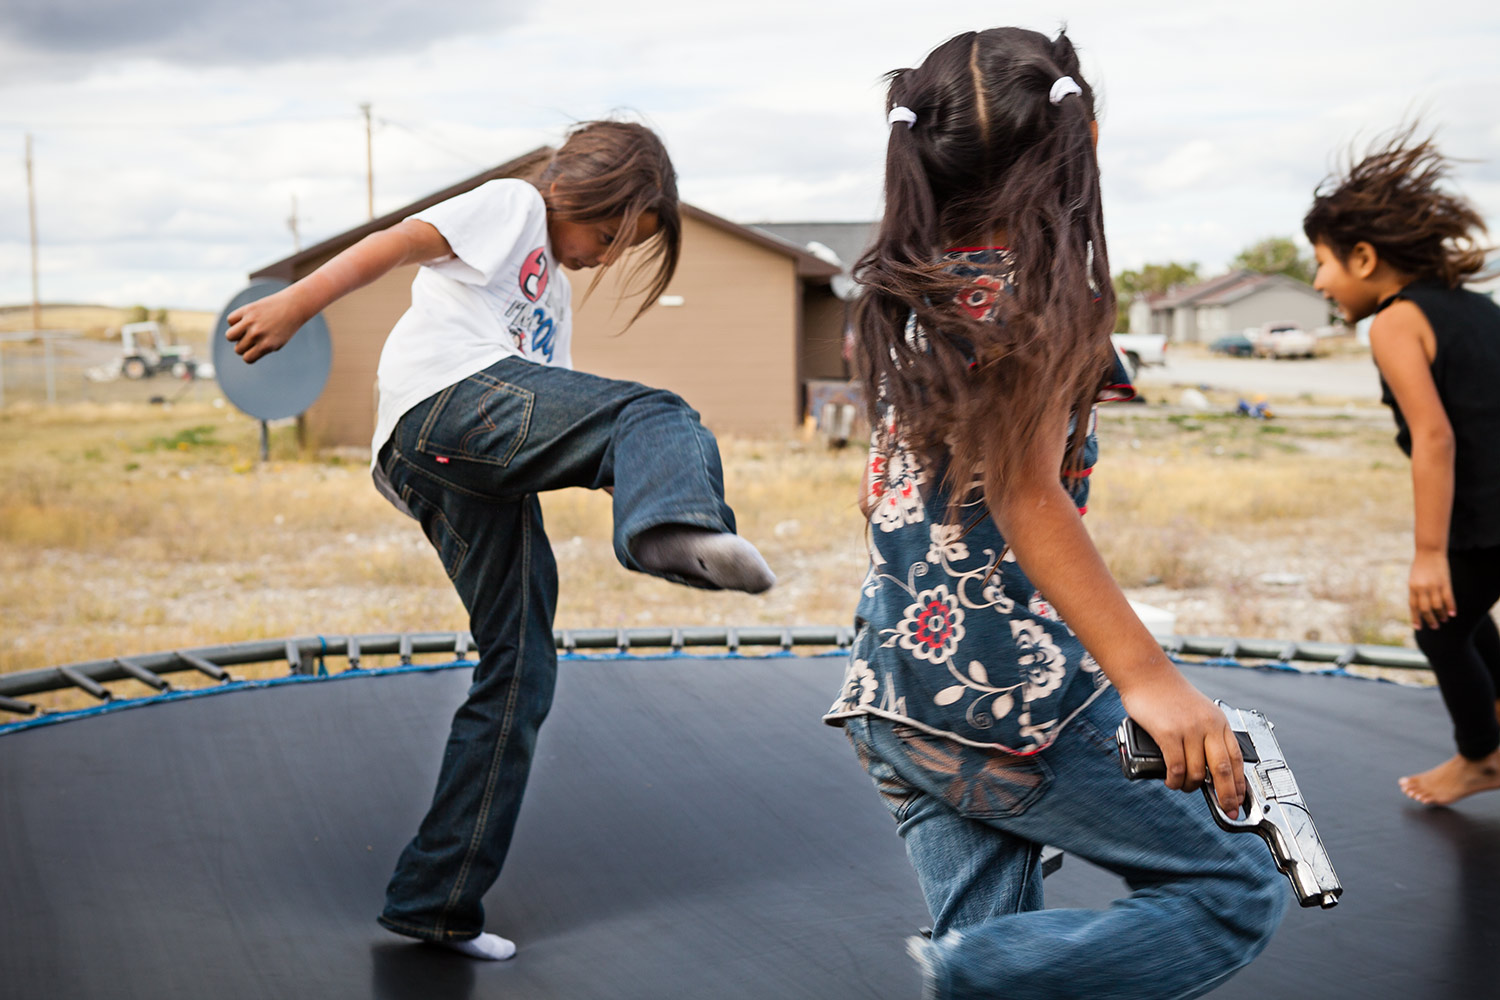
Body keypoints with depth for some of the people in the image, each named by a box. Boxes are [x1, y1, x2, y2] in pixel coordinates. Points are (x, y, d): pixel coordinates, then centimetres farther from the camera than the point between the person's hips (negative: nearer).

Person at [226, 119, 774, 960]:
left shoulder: (555, 293, 39)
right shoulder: (514, 206, 14)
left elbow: (559, 422, 31)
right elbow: (402, 241, 0)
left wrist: (617, 471, 15)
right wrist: (295, 305, -12)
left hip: (471, 478, 9)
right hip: (448, 402, -8)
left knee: (520, 676, 6)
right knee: (657, 414, -26)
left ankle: (436, 899, 10)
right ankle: (676, 524, -63)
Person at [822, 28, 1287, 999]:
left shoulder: (908, 293, 11)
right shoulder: (1042, 291, -10)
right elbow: (1025, 495, -20)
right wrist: (1150, 678, -24)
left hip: (892, 693, 8)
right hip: (1005, 693, -8)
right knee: (1239, 890, 2)